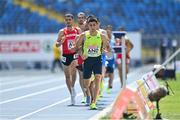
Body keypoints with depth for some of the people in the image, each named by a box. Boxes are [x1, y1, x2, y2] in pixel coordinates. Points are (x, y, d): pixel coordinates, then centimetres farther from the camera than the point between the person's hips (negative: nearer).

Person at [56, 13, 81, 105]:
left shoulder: (77, 30, 2)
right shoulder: (62, 31, -3)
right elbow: (57, 44, -4)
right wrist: (61, 42, -25)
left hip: (74, 54, -1)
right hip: (65, 55, 1)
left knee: (73, 69, -28)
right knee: (67, 76, 6)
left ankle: (73, 87, -13)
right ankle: (72, 94, 17)